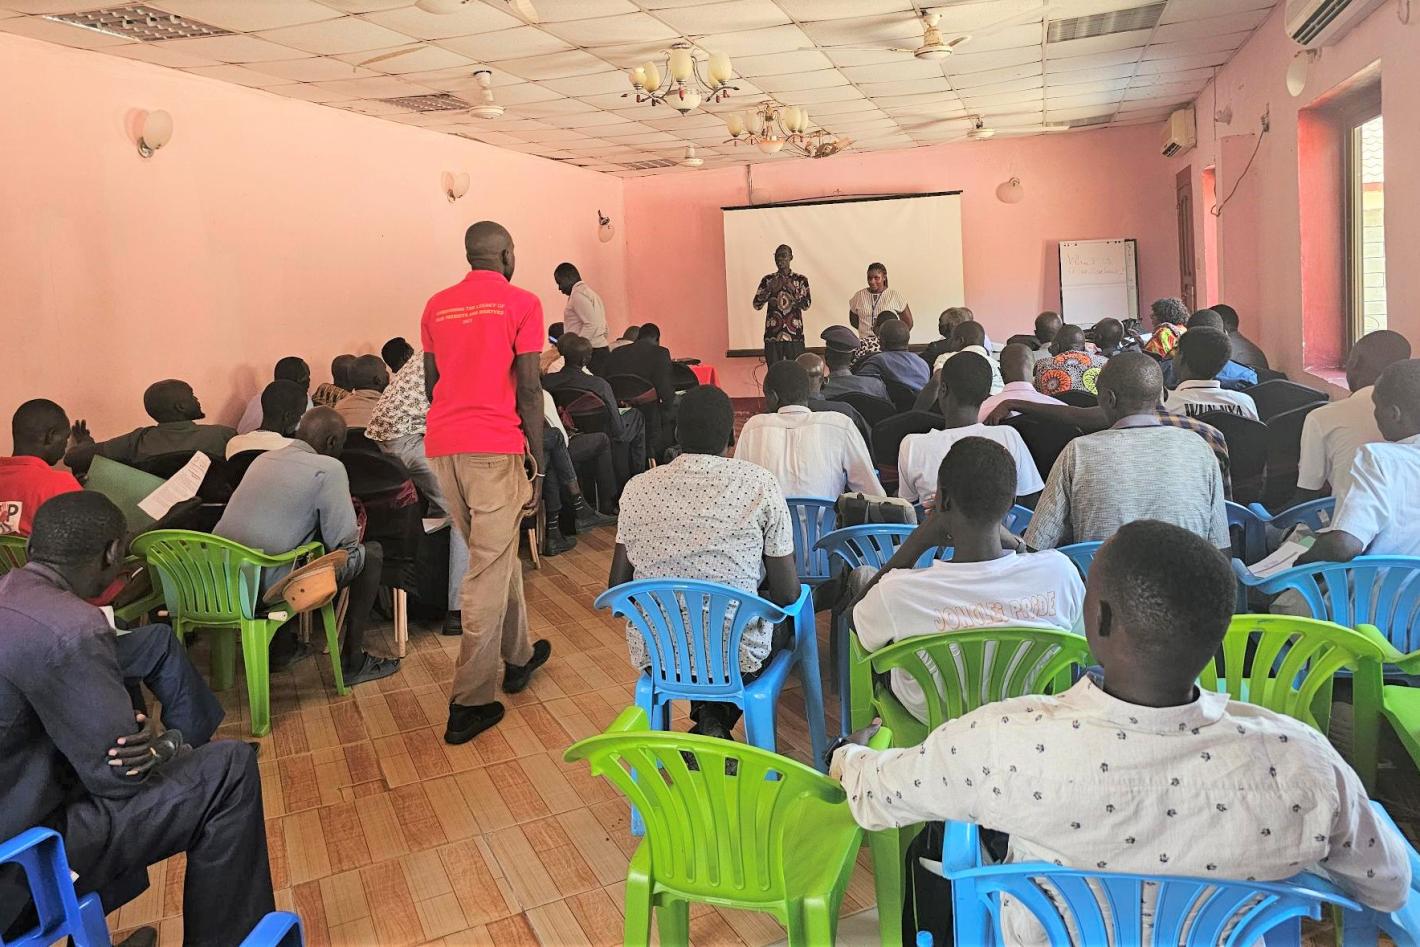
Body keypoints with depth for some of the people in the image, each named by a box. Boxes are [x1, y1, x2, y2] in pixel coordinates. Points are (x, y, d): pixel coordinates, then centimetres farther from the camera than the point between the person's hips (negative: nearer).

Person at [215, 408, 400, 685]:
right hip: (268, 587, -8)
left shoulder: (263, 459, 15)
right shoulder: (328, 468, -8)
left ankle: (281, 648, 34)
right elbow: (343, 542, -8)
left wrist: (337, 506, 33)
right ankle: (352, 663, 12)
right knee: (371, 553, 7)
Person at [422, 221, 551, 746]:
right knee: (488, 570, -2)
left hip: (441, 446, 6)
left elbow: (431, 383, 18)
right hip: (496, 447, -6)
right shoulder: (521, 303, -1)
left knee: (494, 553, 21)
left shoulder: (436, 306, 15)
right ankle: (469, 703, 1)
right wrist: (539, 465, -3)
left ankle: (518, 656, 35)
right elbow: (529, 389, -7)